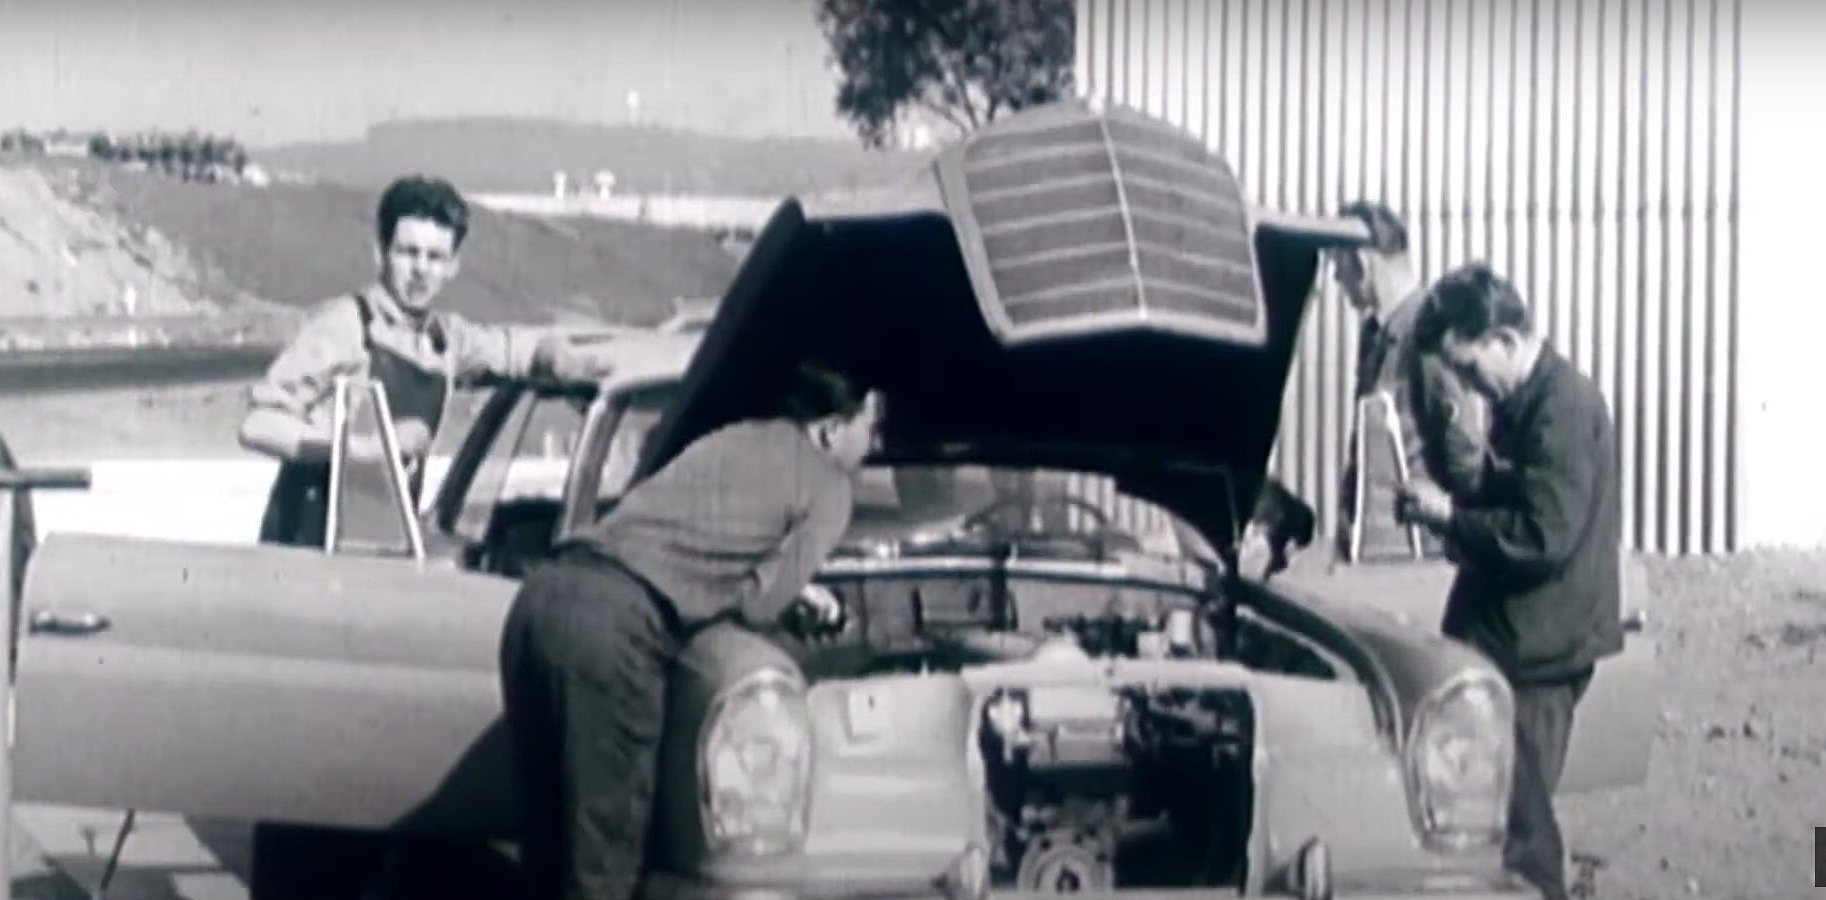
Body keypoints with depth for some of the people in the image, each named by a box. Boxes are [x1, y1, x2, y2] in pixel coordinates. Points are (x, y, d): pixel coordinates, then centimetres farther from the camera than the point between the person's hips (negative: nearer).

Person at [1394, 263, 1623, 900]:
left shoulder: (1564, 406, -18)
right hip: (1513, 639, 10)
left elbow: (1544, 537, -24)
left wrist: (1449, 514, -15)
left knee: (1516, 823, -7)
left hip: (1537, 650, -10)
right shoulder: (1526, 400, 13)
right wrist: (1452, 505, 5)